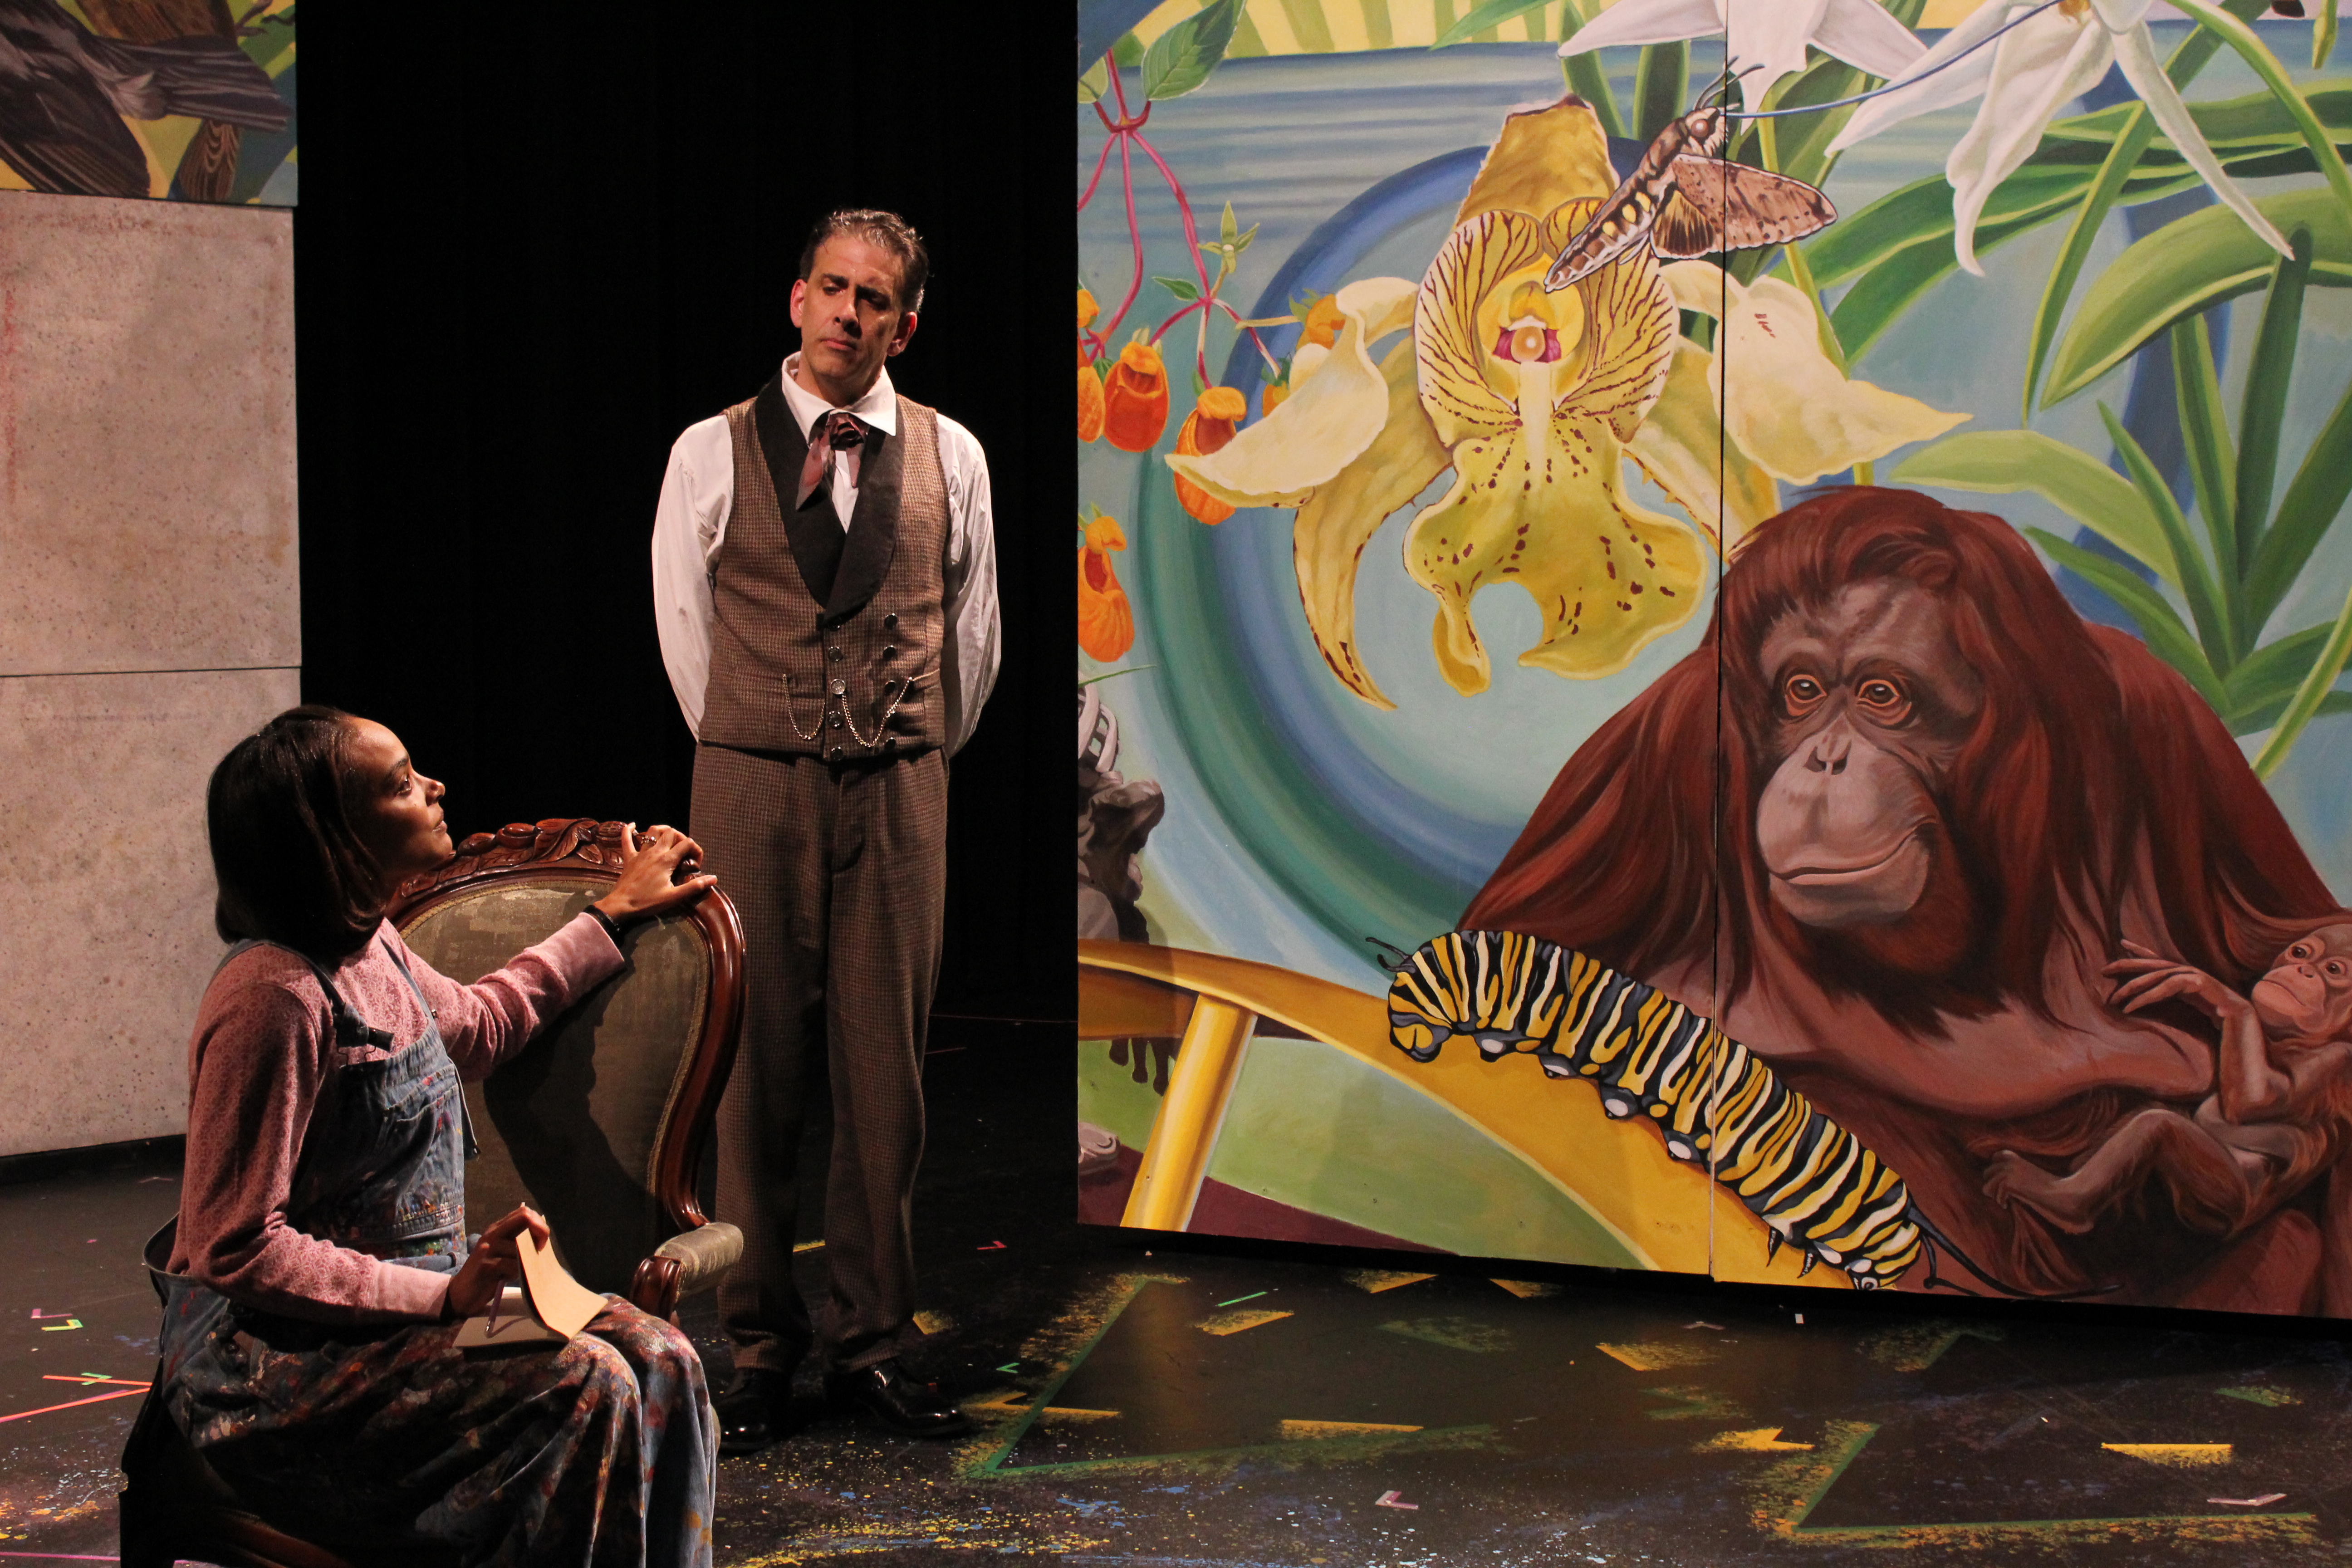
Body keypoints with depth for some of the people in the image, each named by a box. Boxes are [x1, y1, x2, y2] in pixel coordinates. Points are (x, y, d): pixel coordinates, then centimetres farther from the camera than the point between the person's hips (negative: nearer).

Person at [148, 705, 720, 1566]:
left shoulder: (370, 946, 6)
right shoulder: (273, 997, -23)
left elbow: (474, 1025, 30)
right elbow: (239, 1252, -23)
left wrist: (614, 916, 37)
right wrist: (442, 1295, -26)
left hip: (412, 1294, 9)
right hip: (272, 1356, -9)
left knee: (658, 1359, -9)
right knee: (581, 1385, -25)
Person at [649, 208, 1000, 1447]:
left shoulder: (950, 456, 7)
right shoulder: (711, 453, 3)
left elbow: (976, 624, 15)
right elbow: (682, 622, 9)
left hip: (900, 794, 1)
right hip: (752, 788, -1)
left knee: (886, 1074, 3)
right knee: (759, 1073, 0)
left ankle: (870, 1341, 14)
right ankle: (760, 1349, 10)